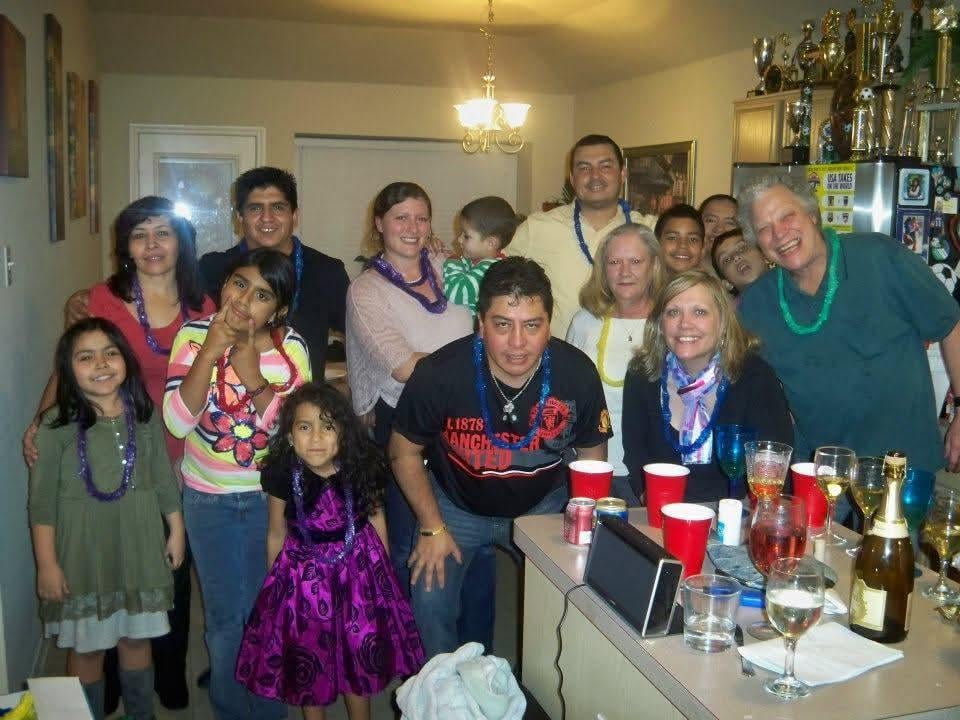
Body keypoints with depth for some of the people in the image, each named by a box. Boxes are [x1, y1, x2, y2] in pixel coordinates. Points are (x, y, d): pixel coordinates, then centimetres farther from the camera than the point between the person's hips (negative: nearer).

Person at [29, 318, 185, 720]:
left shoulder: (144, 415, -1)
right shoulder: (57, 424, -11)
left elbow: (164, 479, 6)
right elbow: (42, 501, -9)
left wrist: (176, 532, 9)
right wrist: (47, 564, -10)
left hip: (139, 548, 3)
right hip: (82, 554, -3)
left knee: (136, 638, 17)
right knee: (87, 646, 10)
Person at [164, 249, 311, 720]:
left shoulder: (290, 346, -11)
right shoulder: (194, 336, -12)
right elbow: (177, 423, -21)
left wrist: (253, 374, -28)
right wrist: (210, 353, -28)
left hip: (271, 496, 0)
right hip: (207, 498, 0)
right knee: (225, 617, 11)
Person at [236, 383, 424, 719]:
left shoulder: (362, 469, -18)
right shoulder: (282, 476, -18)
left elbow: (376, 517, -1)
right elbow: (277, 535, -3)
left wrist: (383, 569, 8)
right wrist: (275, 583, 7)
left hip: (358, 568, 0)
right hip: (303, 573, 0)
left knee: (360, 654, 15)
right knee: (307, 657, 17)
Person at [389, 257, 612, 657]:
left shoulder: (577, 373, -22)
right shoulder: (439, 374, -28)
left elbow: (592, 456, -4)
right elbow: (404, 452, -10)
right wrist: (432, 527, -11)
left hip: (543, 505, 1)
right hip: (455, 505, -1)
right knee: (431, 600, -10)